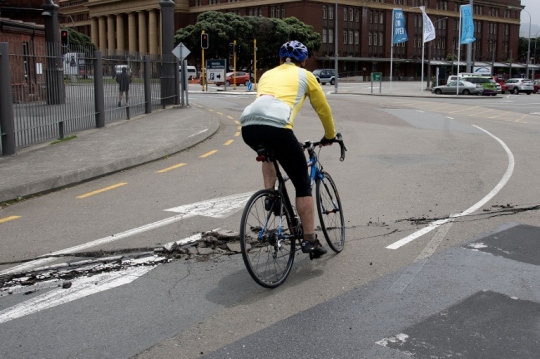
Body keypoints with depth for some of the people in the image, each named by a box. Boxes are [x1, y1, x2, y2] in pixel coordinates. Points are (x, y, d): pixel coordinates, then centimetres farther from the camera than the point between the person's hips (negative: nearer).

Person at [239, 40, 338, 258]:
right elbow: (323, 109, 30)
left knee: (269, 152, 41)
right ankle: (310, 240, 12)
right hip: (276, 127, -5)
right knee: (303, 184, 10)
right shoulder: (305, 75, 24)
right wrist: (330, 136, 48)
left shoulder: (268, 74, 35)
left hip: (248, 127, 5)